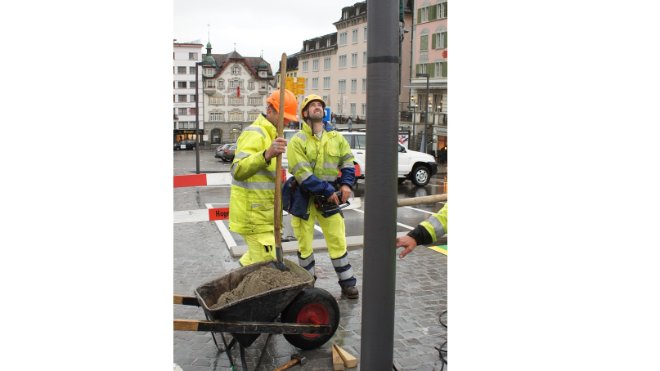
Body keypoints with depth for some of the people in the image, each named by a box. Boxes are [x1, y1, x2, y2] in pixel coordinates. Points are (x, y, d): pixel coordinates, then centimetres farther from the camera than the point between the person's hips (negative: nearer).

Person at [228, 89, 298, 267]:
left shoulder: (269, 134, 17)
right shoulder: (254, 134, -16)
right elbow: (238, 171, -35)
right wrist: (267, 155, -49)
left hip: (262, 212, 10)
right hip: (253, 214, -10)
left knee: (256, 257, 24)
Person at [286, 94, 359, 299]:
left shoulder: (336, 137, 4)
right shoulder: (297, 140, -10)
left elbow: (347, 161, 13)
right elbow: (302, 174, -19)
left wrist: (346, 183, -5)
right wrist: (327, 191, -21)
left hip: (330, 198, 3)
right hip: (304, 198, -3)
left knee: (338, 241, 6)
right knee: (305, 244, 9)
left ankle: (347, 282, 18)